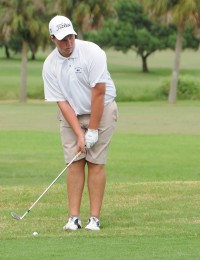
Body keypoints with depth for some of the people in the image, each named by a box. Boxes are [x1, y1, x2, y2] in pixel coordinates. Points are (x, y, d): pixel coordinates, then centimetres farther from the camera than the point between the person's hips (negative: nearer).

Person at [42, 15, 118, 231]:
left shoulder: (92, 53, -21)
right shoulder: (50, 66, -11)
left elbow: (98, 93, -20)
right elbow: (62, 102, -10)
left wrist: (92, 130, -19)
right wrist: (79, 134, -17)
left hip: (101, 110, -3)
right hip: (72, 115, 3)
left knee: (96, 162, -8)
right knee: (75, 162, -6)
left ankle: (94, 218, -8)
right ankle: (73, 217, -7)